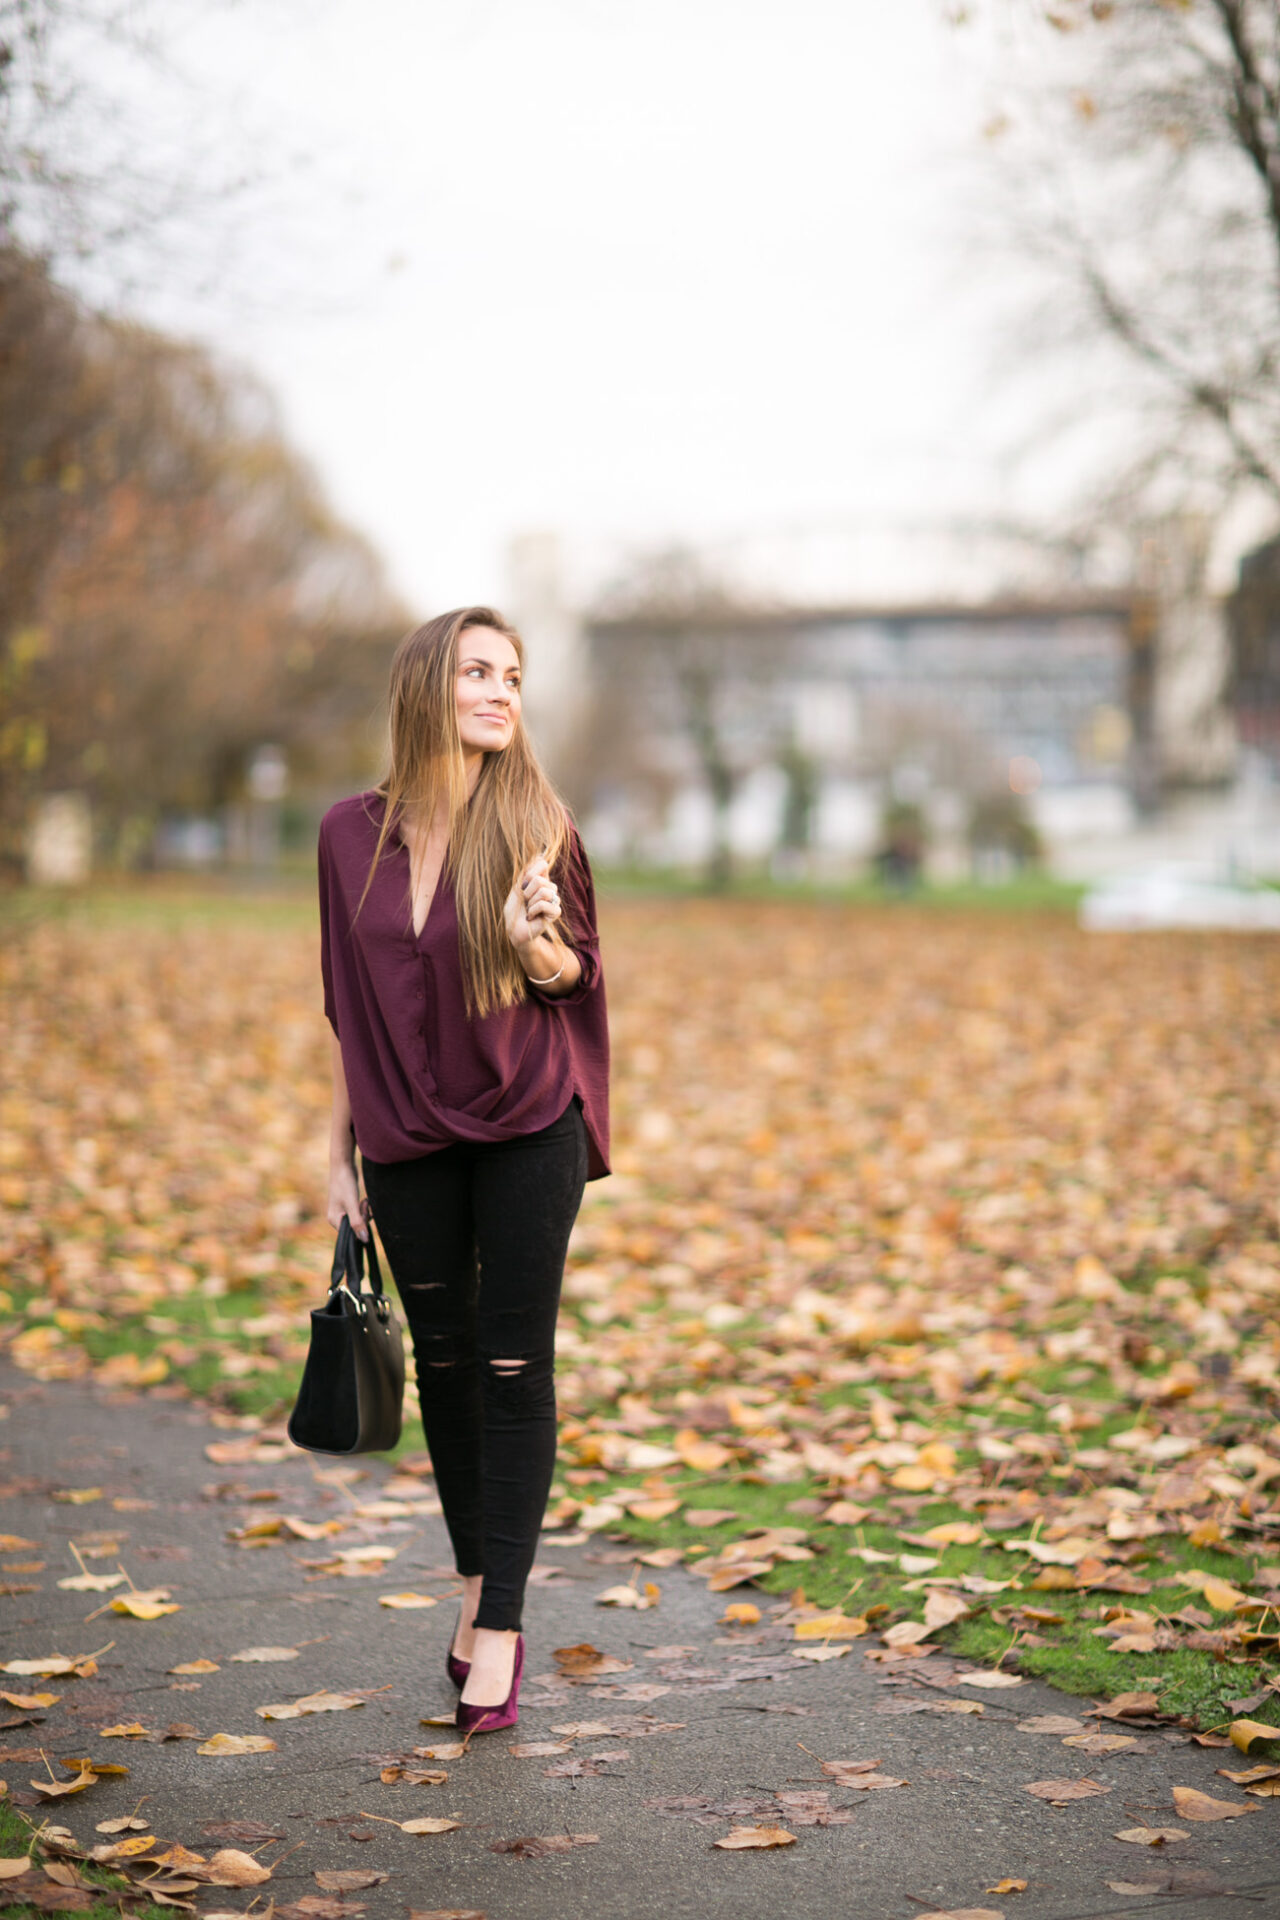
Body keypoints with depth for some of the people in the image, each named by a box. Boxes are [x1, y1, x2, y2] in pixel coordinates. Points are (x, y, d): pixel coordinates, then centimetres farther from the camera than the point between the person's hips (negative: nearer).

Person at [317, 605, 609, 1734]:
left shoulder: (535, 824, -6)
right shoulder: (353, 835, 0)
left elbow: (576, 973, 2)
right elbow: (349, 1009, 7)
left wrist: (536, 943, -22)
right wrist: (340, 1154, 8)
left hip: (528, 1132, -2)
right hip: (409, 1142, 3)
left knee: (513, 1366, -3)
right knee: (443, 1360, 11)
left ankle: (501, 1627, 1)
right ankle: (477, 1583, 28)